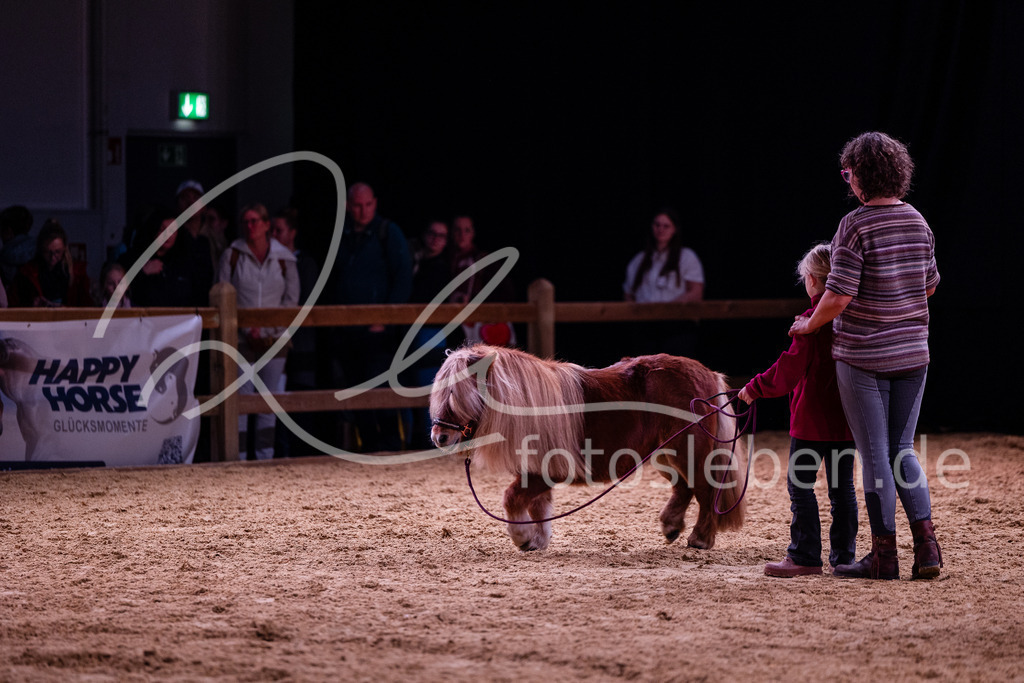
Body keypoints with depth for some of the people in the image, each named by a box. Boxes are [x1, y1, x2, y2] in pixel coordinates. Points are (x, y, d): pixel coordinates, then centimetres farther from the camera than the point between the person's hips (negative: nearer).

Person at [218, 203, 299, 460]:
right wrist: (247, 327, -10)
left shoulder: (284, 258, 5)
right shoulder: (232, 255, 0)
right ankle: (239, 457, -6)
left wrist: (271, 327, -6)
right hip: (242, 340, -2)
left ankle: (265, 456, 10)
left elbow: (291, 298, 7)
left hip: (274, 339, 2)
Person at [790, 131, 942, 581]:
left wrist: (809, 325, -1)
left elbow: (839, 295, -19)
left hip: (863, 356, -6)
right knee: (902, 451, 14)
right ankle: (926, 545, 2)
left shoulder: (855, 226, -16)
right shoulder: (918, 222, 5)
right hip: (912, 353, 6)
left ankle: (884, 556, 6)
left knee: (875, 456, 1)